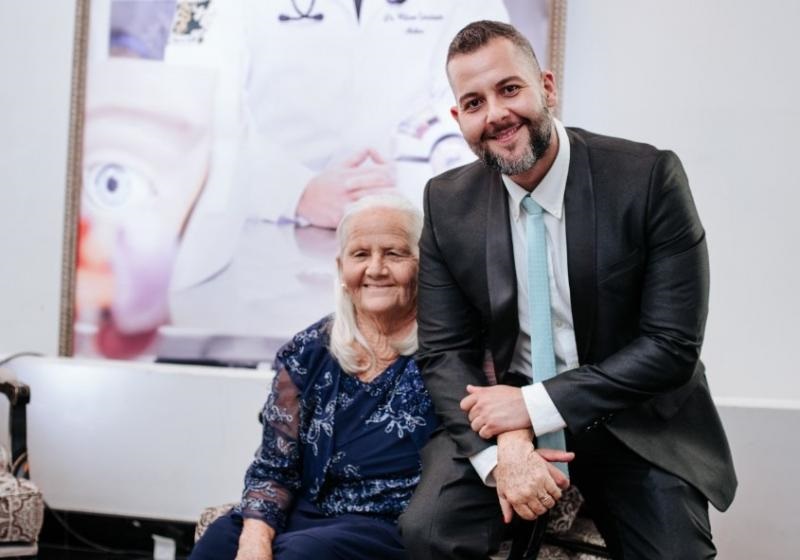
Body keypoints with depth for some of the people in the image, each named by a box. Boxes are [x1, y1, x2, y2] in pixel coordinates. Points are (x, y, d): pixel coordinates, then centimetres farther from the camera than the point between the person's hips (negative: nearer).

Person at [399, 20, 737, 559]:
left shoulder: (650, 177, -13)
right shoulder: (447, 202, -3)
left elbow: (673, 345, -14)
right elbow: (445, 351, -2)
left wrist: (535, 405, -20)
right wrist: (502, 445, -21)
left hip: (634, 422, -1)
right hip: (505, 414, 2)